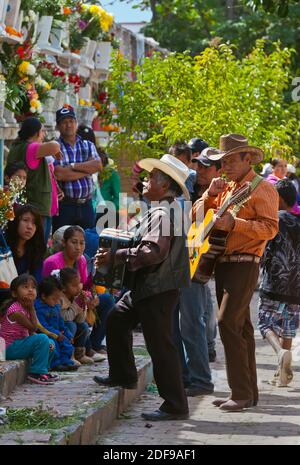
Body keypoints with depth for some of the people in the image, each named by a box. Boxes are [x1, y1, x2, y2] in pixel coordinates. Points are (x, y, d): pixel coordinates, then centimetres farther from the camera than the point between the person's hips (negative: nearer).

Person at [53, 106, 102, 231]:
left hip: (86, 205, 4)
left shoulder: (88, 146, 14)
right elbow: (59, 174, -16)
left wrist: (73, 166, -12)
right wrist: (87, 170, -6)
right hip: (64, 206, -4)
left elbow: (98, 165, -4)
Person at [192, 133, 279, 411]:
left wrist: (235, 224, -25)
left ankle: (242, 393, -14)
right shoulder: (226, 188, 18)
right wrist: (210, 194, 0)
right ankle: (248, 392, 14)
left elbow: (270, 228, -16)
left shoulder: (262, 188, -6)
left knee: (228, 323, -16)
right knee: (241, 327, 10)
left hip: (244, 263, -8)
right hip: (222, 263, 8)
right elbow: (196, 214, 17)